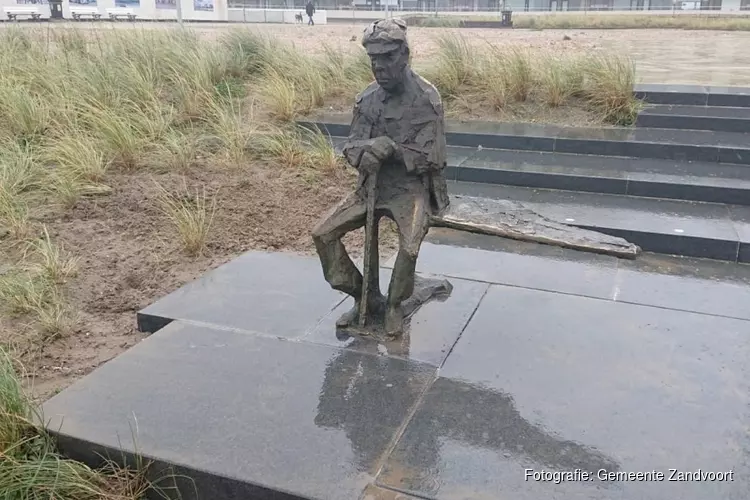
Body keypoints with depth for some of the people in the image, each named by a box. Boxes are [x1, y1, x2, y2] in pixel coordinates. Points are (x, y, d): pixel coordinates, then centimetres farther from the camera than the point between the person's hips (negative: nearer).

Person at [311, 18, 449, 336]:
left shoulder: (426, 100, -14)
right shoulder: (368, 99, 2)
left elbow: (432, 158, -15)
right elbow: (351, 146, 0)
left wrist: (392, 149, -26)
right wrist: (364, 153, -25)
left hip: (412, 188, -5)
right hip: (372, 185, 6)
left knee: (409, 248, -31)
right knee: (323, 234, -5)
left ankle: (394, 305, 1)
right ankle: (365, 297, 11)